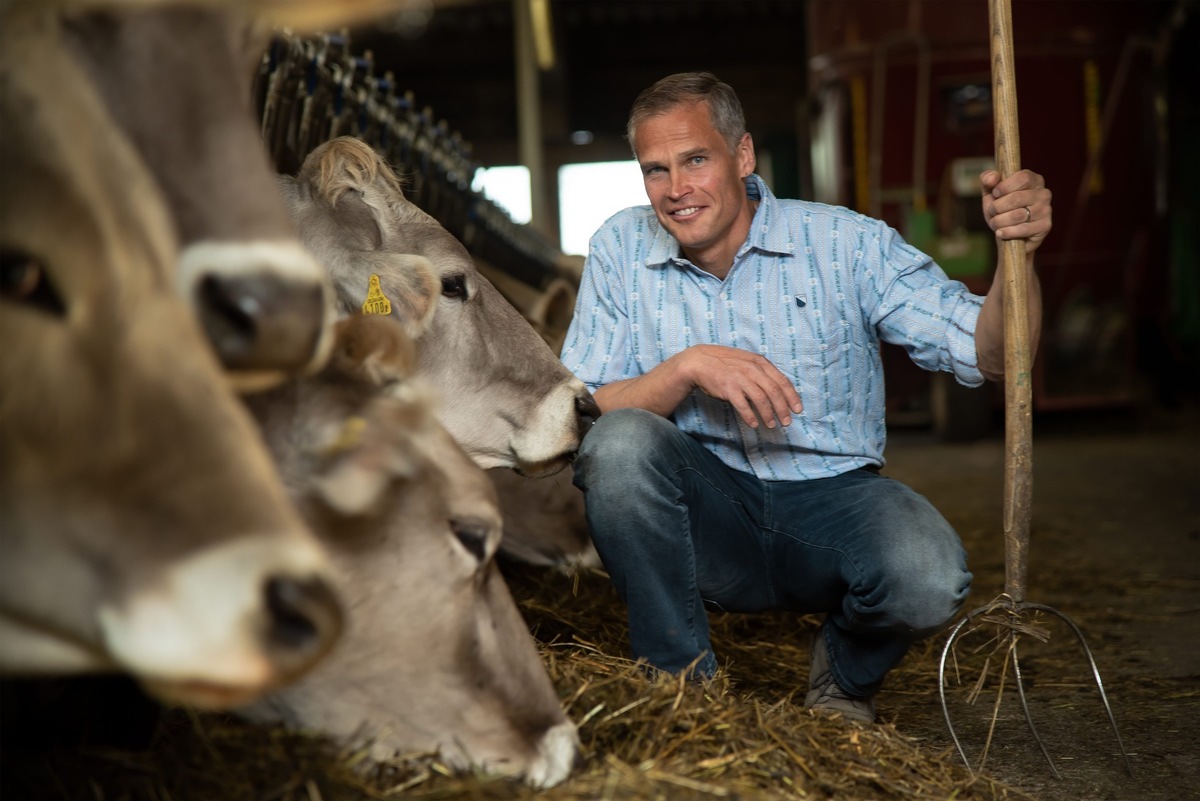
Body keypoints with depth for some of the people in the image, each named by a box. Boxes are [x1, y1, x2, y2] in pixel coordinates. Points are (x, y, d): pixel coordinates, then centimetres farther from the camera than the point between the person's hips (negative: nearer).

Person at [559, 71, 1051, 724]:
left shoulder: (845, 242, -5)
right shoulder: (621, 248, -1)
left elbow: (989, 355, -8)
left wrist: (1017, 254, -27)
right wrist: (686, 367, -23)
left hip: (830, 500, 0)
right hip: (706, 515, 1)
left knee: (927, 576, -32)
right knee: (620, 442, -30)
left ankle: (843, 677, 7)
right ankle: (684, 681, -9)